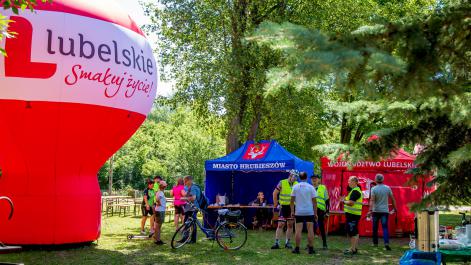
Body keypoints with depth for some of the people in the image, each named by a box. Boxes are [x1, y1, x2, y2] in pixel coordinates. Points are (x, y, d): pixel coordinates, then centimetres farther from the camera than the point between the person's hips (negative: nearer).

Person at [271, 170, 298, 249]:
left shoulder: (297, 185, 3)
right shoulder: (282, 183, -7)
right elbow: (275, 193, -1)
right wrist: (275, 205, -1)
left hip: (292, 207, 3)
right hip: (283, 207, -3)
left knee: (290, 225, 8)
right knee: (280, 225, -7)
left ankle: (287, 243, 18)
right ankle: (276, 243, -4)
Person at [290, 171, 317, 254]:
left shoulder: (295, 187, 0)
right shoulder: (311, 187, -2)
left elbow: (292, 200, 0)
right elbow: (314, 201, -2)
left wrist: (292, 211, 7)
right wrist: (315, 213, 4)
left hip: (299, 212, 1)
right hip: (309, 212, -1)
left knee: (298, 230, 2)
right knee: (310, 230, 3)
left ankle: (297, 248, 3)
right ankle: (310, 248, 4)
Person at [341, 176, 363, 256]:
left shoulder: (355, 191, -16)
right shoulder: (356, 190, 18)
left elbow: (351, 203, -24)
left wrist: (343, 201, -7)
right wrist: (345, 199, 7)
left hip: (352, 214, -11)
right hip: (354, 214, 11)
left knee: (352, 232, -8)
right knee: (355, 232, 16)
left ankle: (352, 249, -7)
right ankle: (355, 248, 23)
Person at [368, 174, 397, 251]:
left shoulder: (374, 189, -7)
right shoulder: (387, 188, 0)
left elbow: (372, 200, -16)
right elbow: (392, 199, 4)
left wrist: (370, 210, -20)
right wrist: (394, 208, 16)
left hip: (376, 210, -1)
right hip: (385, 210, 1)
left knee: (375, 227, 13)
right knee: (385, 227, -3)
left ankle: (375, 243, 22)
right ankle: (386, 243, -20)